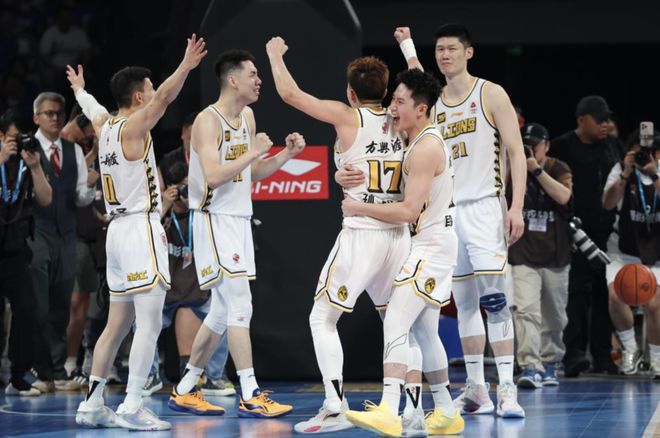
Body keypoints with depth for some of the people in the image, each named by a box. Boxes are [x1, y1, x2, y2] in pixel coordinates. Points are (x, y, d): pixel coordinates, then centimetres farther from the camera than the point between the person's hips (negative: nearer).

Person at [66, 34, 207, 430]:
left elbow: (93, 109, 38)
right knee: (150, 323, -12)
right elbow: (164, 98, -28)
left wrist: (80, 90, 59)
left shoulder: (105, 126, 15)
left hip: (119, 229, 9)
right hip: (141, 229, -9)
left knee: (118, 324, 14)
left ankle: (92, 404, 14)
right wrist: (185, 67, -41)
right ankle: (132, 408, -16)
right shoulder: (134, 127, -9)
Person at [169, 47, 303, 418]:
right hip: (215, 219, -9)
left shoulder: (247, 117, 13)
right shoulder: (208, 120, -14)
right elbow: (213, 176, -25)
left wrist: (286, 154, 7)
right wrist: (253, 152, -21)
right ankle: (251, 397, -14)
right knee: (240, 305, -14)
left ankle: (185, 391, 20)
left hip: (239, 219, 9)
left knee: (223, 310, 12)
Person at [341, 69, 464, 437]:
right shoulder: (427, 140, 15)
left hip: (431, 245, -11)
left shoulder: (426, 148, -18)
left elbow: (408, 211, -23)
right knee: (424, 331, 16)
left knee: (395, 325, -19)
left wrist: (359, 208, -15)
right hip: (432, 243, 11)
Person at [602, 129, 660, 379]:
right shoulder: (621, 169, -4)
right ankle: (630, 348, 6)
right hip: (623, 248, 1)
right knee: (615, 296, -19)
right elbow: (607, 204, -15)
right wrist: (626, 175, -24)